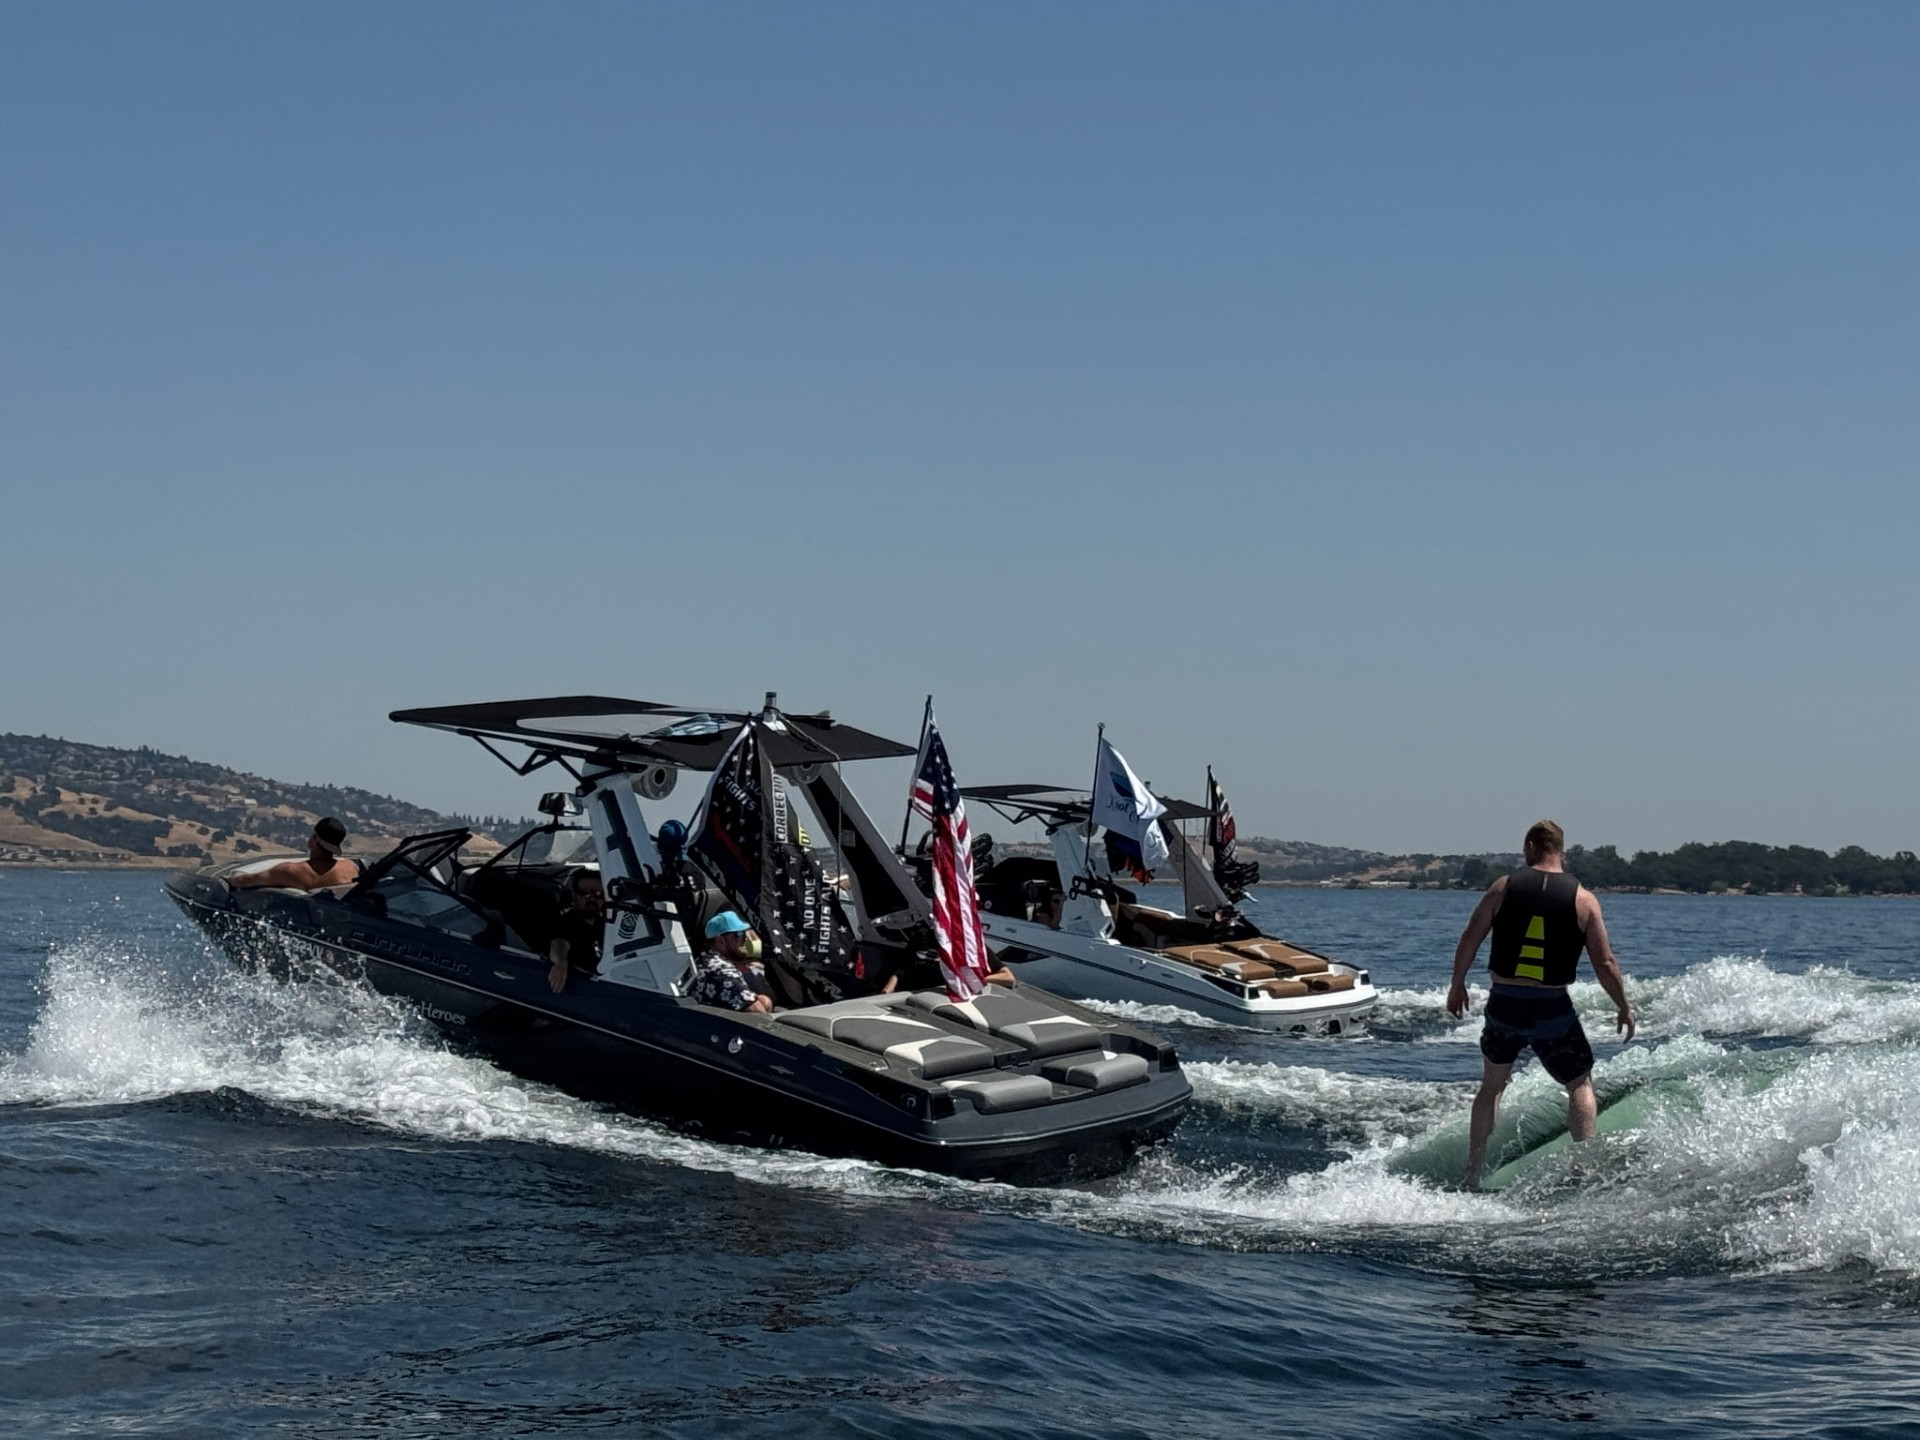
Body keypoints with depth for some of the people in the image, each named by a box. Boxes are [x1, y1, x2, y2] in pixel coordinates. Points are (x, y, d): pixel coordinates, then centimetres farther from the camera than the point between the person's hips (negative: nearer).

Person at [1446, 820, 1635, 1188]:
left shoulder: (1503, 887, -3)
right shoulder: (1583, 899, -5)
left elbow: (1469, 940, 1)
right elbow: (1605, 963, -4)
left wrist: (1457, 985, 16)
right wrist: (1624, 1008, 9)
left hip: (1504, 1005, 2)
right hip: (1552, 1009, -2)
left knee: (1491, 1087, 20)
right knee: (1581, 1085, 17)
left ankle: (1472, 1176, 20)